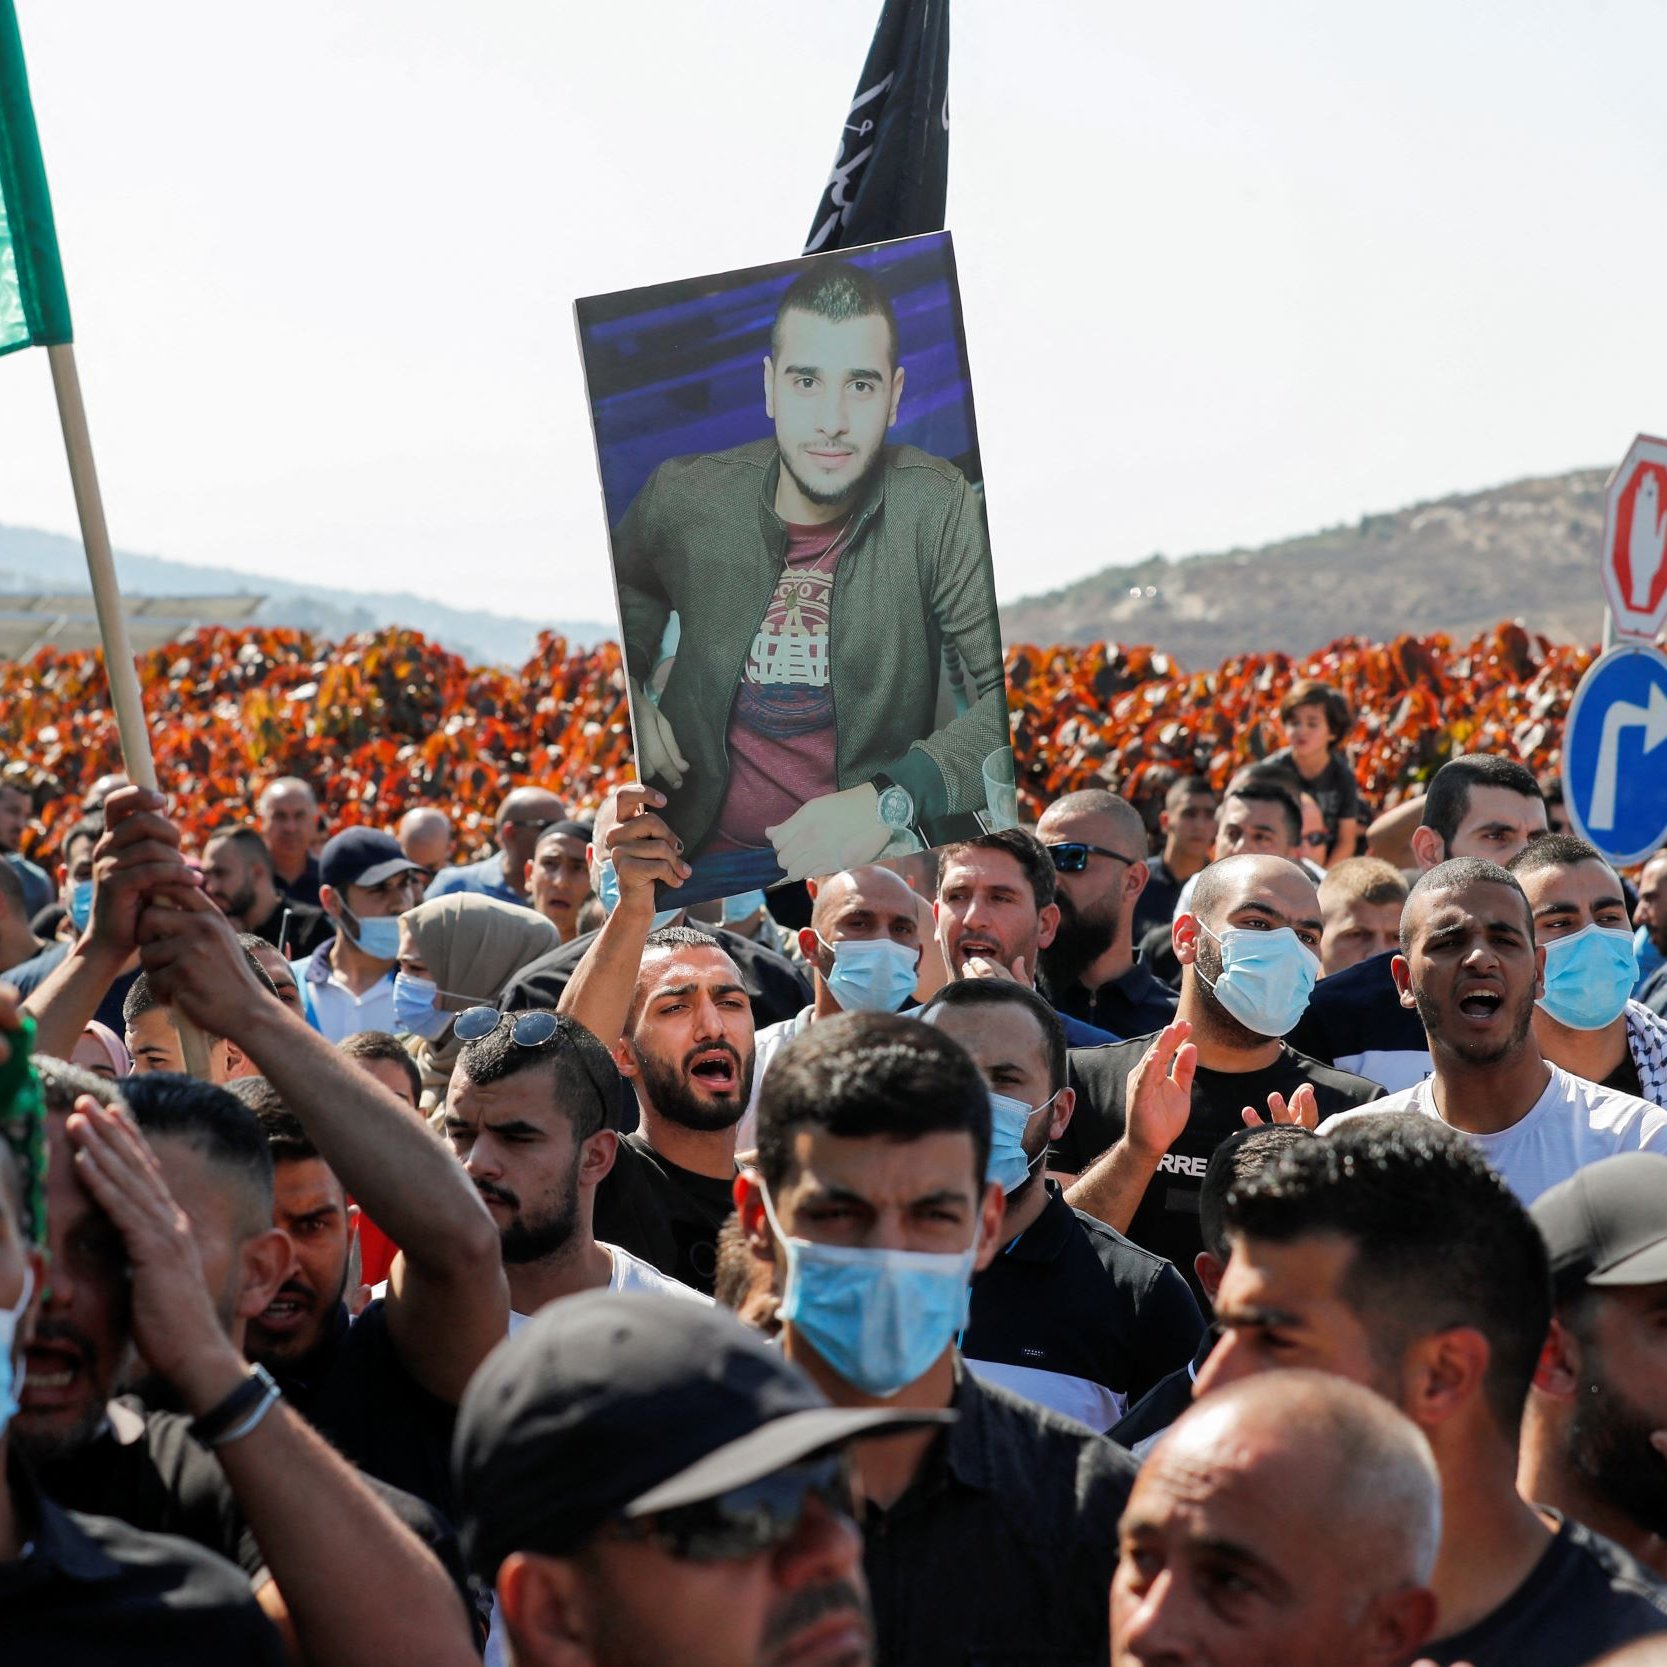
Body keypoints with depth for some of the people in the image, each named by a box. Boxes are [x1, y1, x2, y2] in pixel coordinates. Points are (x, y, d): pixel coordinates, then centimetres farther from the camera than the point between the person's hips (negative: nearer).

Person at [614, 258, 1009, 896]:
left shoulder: (937, 509, -10)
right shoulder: (682, 498, -2)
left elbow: (1012, 693, -11)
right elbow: (623, 595, 21)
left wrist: (889, 801, -23)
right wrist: (622, 692, 1)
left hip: (875, 854, -1)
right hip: (699, 854, 1)